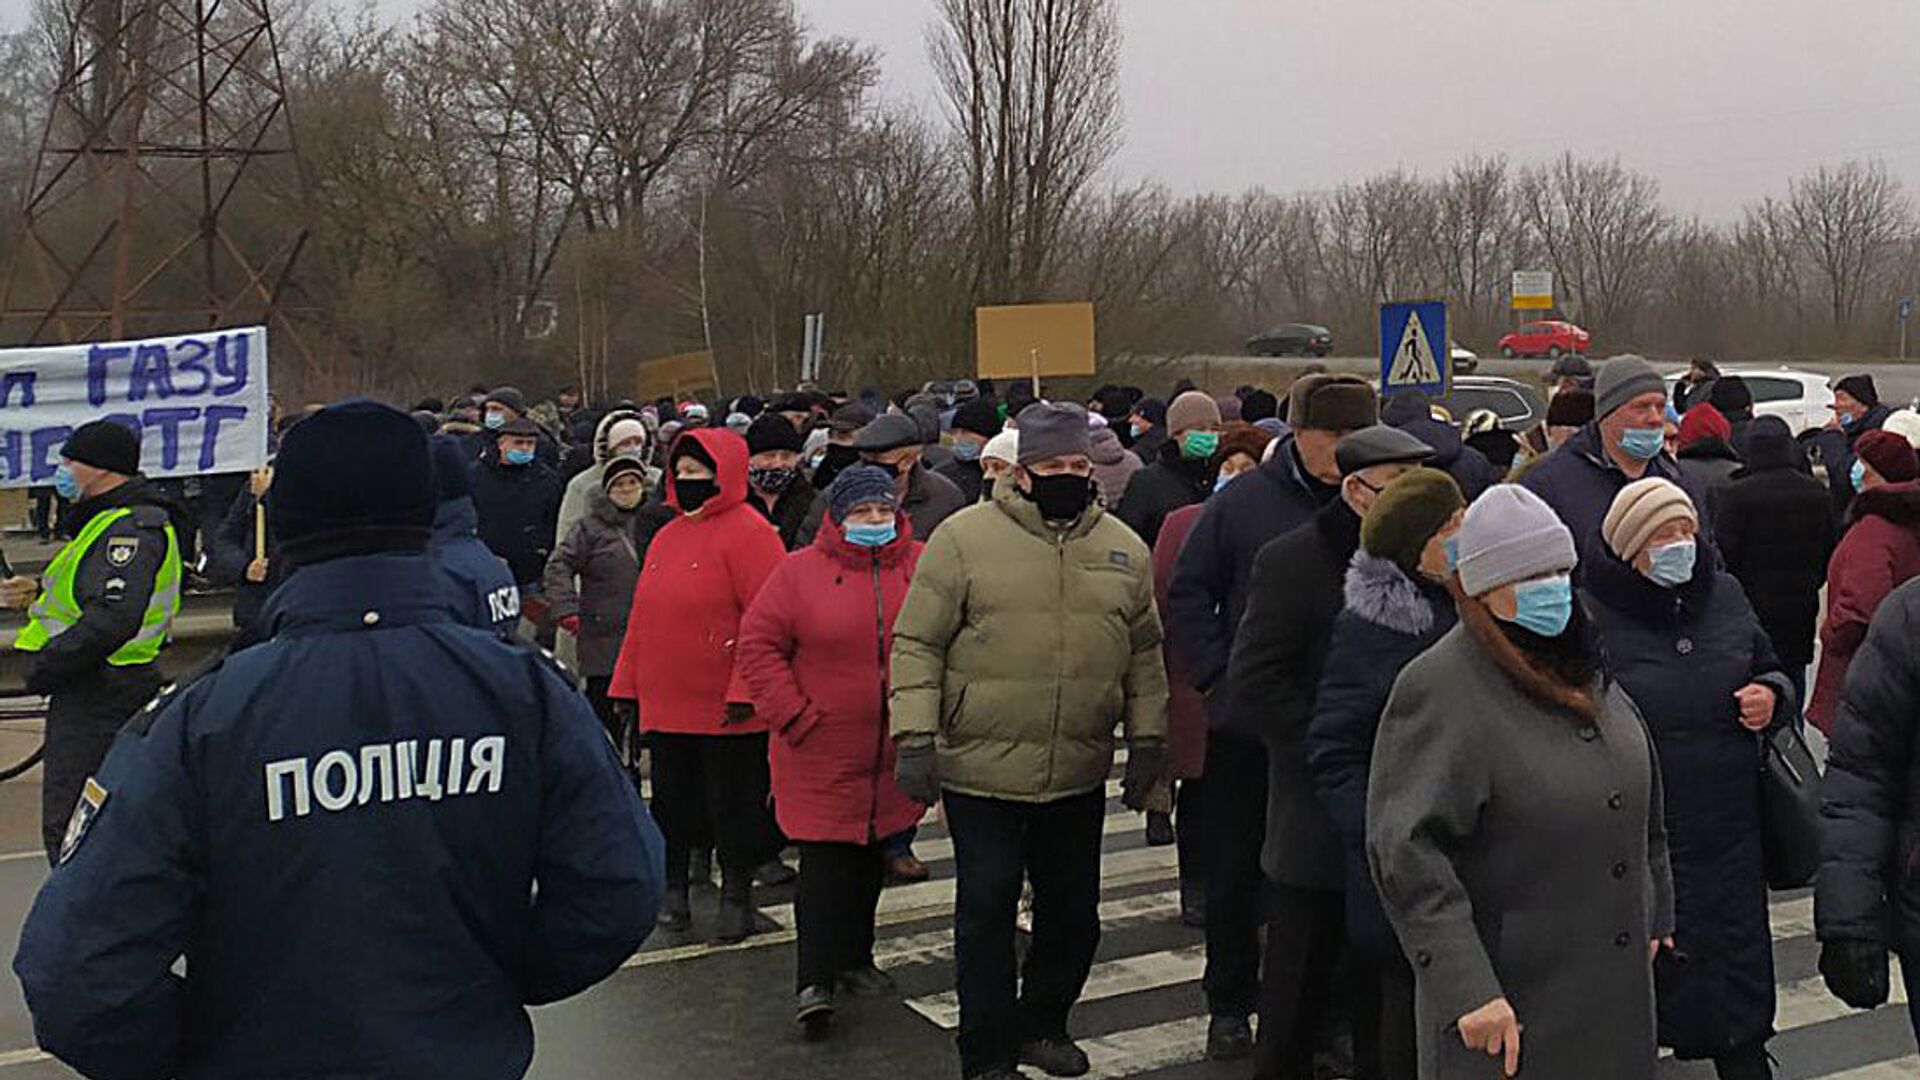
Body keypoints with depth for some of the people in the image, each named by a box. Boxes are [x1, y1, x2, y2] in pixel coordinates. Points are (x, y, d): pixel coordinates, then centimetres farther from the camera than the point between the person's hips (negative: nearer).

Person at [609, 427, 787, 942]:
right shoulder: (667, 536, 13)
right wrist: (626, 683, 15)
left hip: (728, 712, -7)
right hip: (666, 705, 7)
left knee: (732, 803, 5)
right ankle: (673, 888, 27)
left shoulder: (748, 533, -10)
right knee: (672, 801, 14)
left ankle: (736, 894, 19)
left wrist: (745, 691, -21)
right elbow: (643, 616, 18)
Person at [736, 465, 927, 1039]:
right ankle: (814, 981, 2)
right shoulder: (801, 571, -4)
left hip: (895, 754, 3)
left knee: (871, 858, 16)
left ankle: (854, 959, 32)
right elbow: (758, 644, -4)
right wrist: (793, 716, -9)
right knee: (825, 862, -4)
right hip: (822, 753, -3)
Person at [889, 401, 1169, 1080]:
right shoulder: (964, 537, -7)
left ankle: (1042, 1023, 38)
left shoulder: (1124, 548, 6)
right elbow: (918, 644, -6)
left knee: (1073, 911, 16)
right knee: (986, 913, 3)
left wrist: (1148, 738, 9)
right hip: (981, 771, -4)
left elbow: (1145, 654, 15)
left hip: (1080, 776, 4)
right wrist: (915, 737, -13)